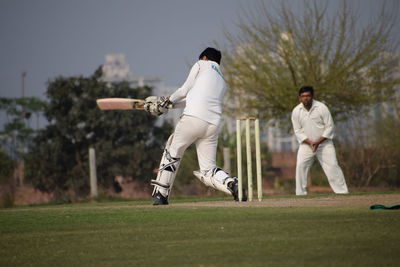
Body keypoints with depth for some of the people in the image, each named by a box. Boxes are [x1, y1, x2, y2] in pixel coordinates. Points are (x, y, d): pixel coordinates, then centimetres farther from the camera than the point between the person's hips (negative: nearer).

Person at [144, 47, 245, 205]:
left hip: (194, 117, -5)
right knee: (207, 170, 7)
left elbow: (185, 90, 14)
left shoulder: (202, 65, 13)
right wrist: (167, 103, 38)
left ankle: (160, 195, 11)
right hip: (214, 125, 5)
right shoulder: (222, 81, 31)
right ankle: (231, 184, -21)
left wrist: (168, 101, 30)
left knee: (172, 154, 14)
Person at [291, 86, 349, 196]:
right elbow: (297, 131, -1)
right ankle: (300, 193, -5)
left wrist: (318, 142, -18)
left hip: (324, 142, -2)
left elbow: (329, 127, -10)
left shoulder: (321, 107, -13)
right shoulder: (296, 111, -5)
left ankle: (342, 191, -9)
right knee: (300, 166, -12)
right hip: (306, 144, 2)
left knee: (332, 165, -11)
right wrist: (309, 142, -16)